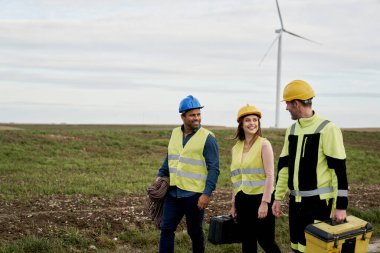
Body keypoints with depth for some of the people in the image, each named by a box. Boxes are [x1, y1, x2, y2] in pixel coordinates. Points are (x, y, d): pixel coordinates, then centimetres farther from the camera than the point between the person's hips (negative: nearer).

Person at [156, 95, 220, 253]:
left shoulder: (207, 138, -10)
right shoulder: (175, 133, 8)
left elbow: (214, 169, -12)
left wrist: (207, 194, -18)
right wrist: (160, 176, 9)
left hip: (195, 195, -5)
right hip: (173, 192, 5)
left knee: (195, 232, 9)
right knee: (166, 228, 5)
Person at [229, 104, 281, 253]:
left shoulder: (264, 144, -7)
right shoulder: (236, 148, 10)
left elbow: (270, 176, -11)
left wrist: (264, 203, -17)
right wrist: (234, 204, 17)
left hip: (260, 199, -5)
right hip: (243, 200, 6)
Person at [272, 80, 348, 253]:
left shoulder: (327, 129, -11)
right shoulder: (292, 129, 11)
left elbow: (339, 169, -13)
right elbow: (284, 165, 15)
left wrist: (341, 205, -15)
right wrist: (278, 197, 14)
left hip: (319, 202, -7)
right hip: (296, 201, 7)